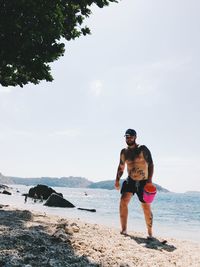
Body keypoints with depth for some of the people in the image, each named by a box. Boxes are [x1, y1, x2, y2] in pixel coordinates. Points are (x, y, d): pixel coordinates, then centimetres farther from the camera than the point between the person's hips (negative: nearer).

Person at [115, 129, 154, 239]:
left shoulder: (143, 149, -7)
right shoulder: (124, 152, 6)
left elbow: (150, 165, -10)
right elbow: (121, 167, 16)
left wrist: (149, 180, -20)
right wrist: (117, 180, 8)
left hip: (143, 182, -3)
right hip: (130, 181, 3)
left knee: (146, 208, 4)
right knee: (123, 202, -17)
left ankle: (150, 233, 21)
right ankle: (124, 230, -8)